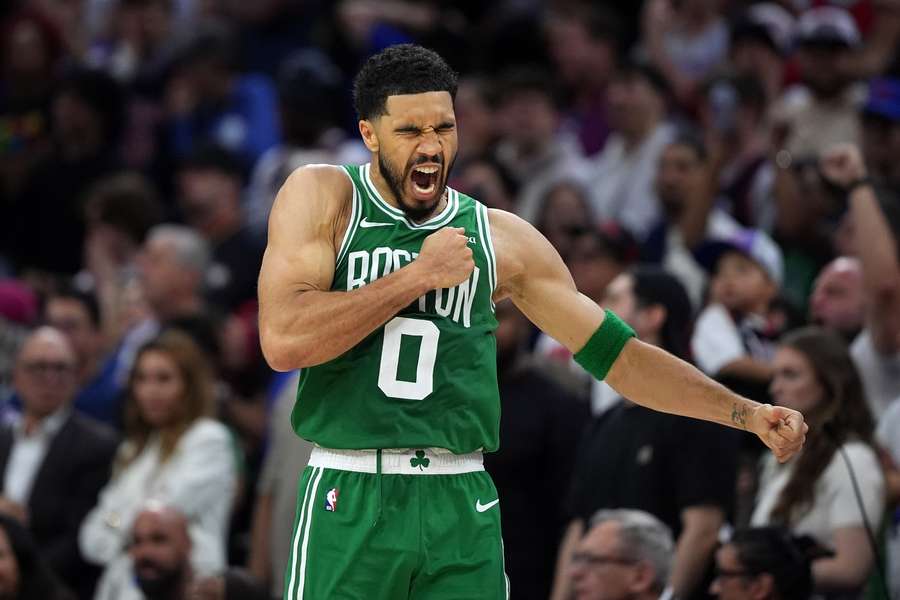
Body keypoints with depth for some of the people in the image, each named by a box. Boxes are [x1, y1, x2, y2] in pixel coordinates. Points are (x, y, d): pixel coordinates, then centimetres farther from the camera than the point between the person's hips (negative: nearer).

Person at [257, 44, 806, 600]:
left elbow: (617, 354, 13)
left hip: (461, 509, 3)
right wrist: (418, 275, -11)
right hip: (348, 500, -2)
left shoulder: (501, 240, 8)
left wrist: (748, 414, 6)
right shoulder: (323, 197, 1)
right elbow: (283, 340, -14)